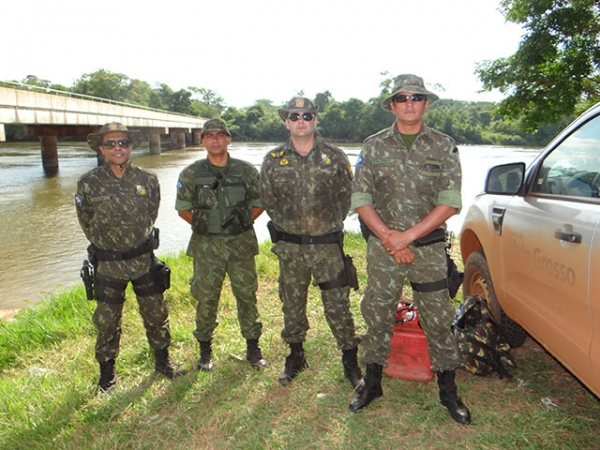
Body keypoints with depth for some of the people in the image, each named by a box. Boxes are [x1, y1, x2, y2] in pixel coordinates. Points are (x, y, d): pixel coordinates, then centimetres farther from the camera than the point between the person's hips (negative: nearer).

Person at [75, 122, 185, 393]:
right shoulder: (88, 184, -9)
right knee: (107, 321, 10)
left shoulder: (147, 181, -3)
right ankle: (107, 373, 31)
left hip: (144, 260, 2)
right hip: (108, 265, -1)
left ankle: (162, 361, 33)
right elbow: (86, 222, 6)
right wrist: (107, 243, 12)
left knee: (156, 314, 12)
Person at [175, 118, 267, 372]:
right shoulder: (191, 174, 0)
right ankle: (205, 349, 27)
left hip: (241, 243, 0)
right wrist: (203, 225, 1)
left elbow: (258, 204, 8)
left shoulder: (246, 171, 0)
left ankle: (253, 347, 24)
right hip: (206, 246, 0)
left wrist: (241, 222, 0)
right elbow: (183, 208, 7)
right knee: (205, 299, 8)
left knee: (247, 296, 8)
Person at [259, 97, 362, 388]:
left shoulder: (334, 157, 0)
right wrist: (288, 227, 10)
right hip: (289, 248, 2)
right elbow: (268, 200, 11)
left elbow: (347, 195, 7)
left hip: (328, 246, -1)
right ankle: (295, 356, 32)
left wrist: (331, 226, 5)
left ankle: (350, 361, 20)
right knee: (292, 304, 14)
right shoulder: (273, 160, 3)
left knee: (337, 305, 3)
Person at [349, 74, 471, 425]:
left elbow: (450, 203, -6)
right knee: (377, 316, 10)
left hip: (429, 249, 0)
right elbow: (360, 198, 0)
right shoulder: (374, 146, 4)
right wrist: (387, 237, -12)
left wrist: (407, 237, -14)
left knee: (438, 320, 7)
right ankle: (372, 384, 29)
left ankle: (448, 392, 26)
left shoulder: (444, 147, 1)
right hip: (383, 248, 1)